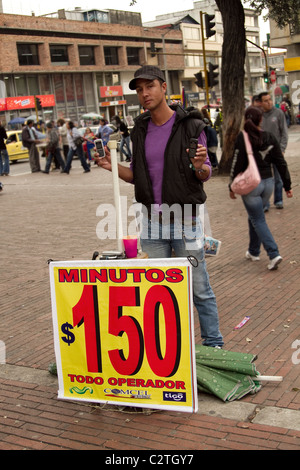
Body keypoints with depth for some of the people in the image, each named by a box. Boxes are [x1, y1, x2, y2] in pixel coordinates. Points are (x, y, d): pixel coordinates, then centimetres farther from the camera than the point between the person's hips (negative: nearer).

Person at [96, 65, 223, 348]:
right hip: (152, 222, 5)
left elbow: (206, 175, -2)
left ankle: (214, 346, 18)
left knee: (199, 290, 3)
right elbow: (137, 176, 14)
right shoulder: (140, 130, 8)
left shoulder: (190, 126, -5)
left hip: (185, 221, -4)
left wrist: (199, 165, -24)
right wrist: (114, 167, -5)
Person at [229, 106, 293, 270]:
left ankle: (274, 254, -12)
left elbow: (237, 164, -11)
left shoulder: (242, 138, -12)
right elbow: (281, 163, 4)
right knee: (254, 217, 21)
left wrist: (232, 186, -1)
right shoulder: (270, 138, 2)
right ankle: (253, 252, 31)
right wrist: (287, 185, 11)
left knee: (258, 220, 0)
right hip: (268, 182, 5)